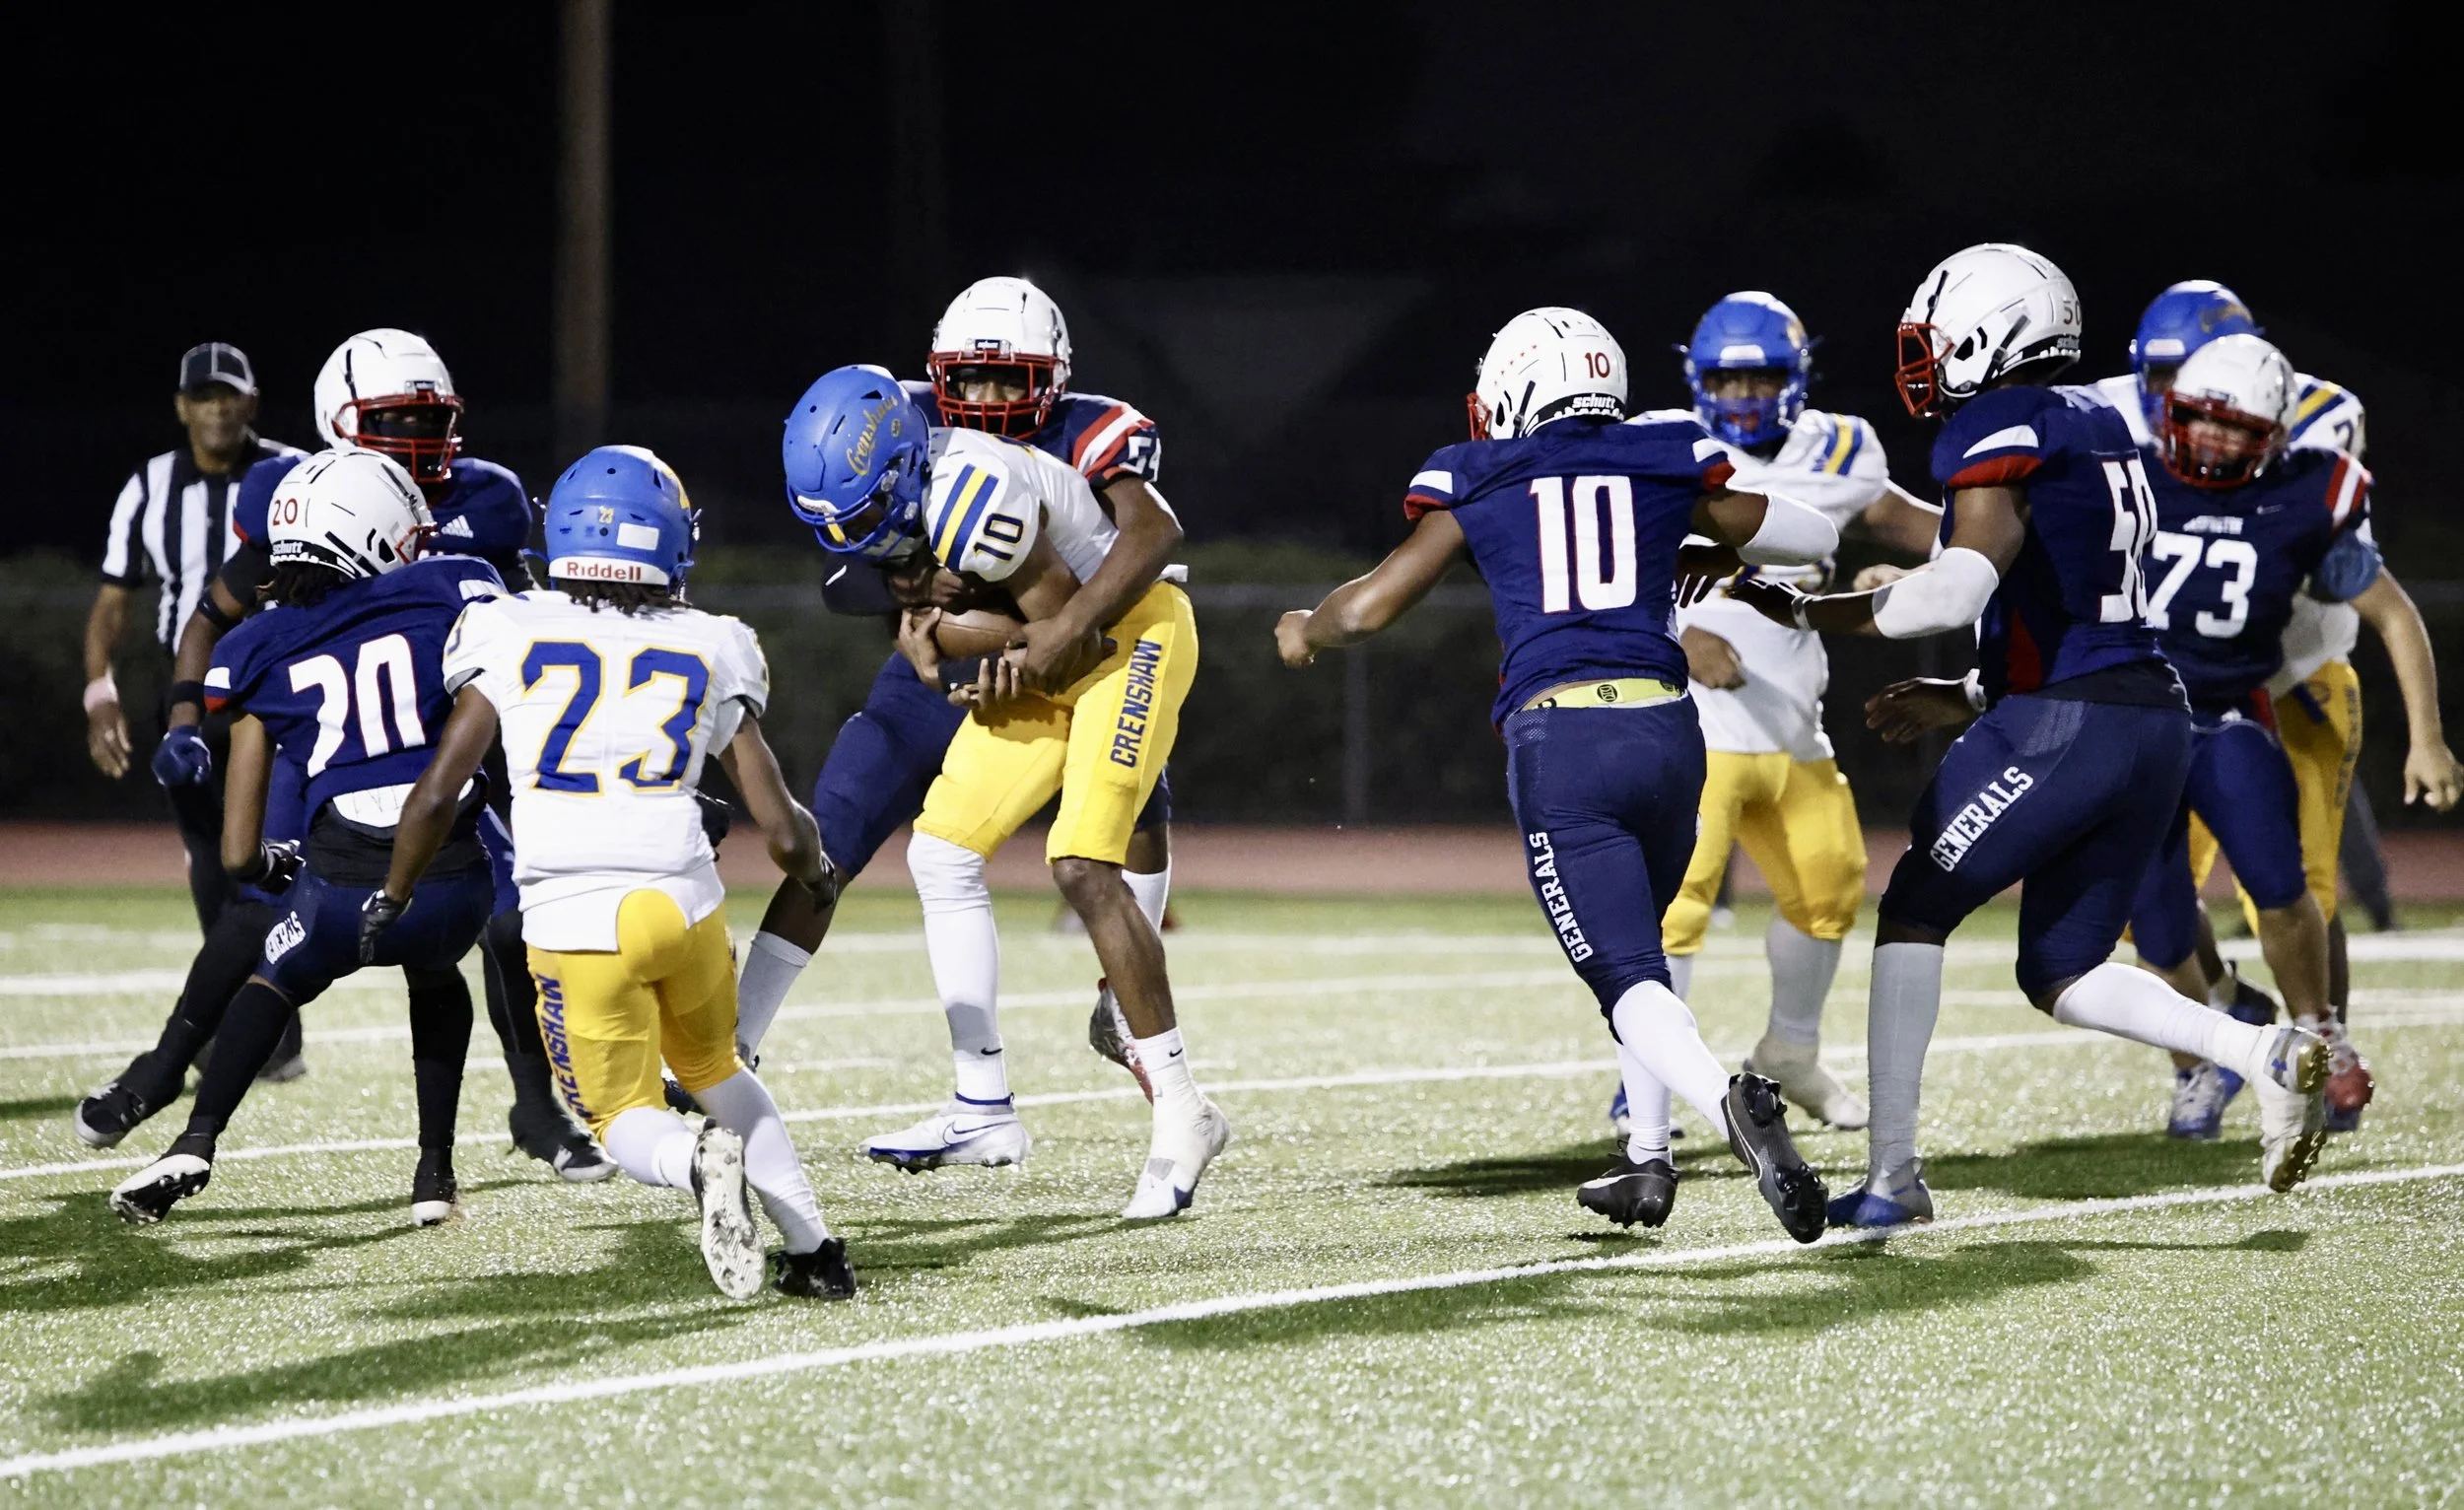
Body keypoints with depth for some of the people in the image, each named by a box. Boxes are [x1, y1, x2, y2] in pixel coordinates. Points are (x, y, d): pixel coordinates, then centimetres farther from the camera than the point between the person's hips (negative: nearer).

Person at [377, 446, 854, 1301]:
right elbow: (782, 830, 7)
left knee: (626, 1120, 14)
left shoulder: (512, 639, 4)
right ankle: (814, 1248, 19)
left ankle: (698, 1163, -20)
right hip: (684, 901, 2)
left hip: (572, 920, -2)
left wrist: (393, 899, 17)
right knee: (714, 1070, 29)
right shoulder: (708, 658, 8)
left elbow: (438, 795, 0)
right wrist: (814, 871, 30)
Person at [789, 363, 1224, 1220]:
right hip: (1062, 652, 9)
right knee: (941, 853, 4)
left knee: (1084, 867, -20)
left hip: (1130, 635, -9)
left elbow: (1063, 630, -24)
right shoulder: (896, 488, -5)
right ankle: (982, 1102, 10)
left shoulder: (969, 496, -32)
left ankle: (1182, 1116, -14)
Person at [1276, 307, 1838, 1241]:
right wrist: (1724, 558, 44)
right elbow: (1812, 540, 26)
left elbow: (1369, 608, 12)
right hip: (1665, 725, 3)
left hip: (1558, 740, -3)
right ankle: (1647, 1161, 23)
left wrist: (1305, 633, 33)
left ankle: (1728, 1101, -36)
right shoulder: (1666, 467, 15)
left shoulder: (1475, 485, 10)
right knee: (1635, 941, 27)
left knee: (1626, 976, -7)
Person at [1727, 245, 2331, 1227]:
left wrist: (1811, 614, -11)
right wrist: (1968, 699, 23)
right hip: (2155, 717, 8)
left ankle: (1891, 1174, 5)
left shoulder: (2000, 430, -9)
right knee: (2061, 974, 16)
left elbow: (1958, 591, -21)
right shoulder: (2099, 428, 19)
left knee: (1914, 910, 6)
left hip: (2064, 726, -8)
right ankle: (2264, 1055, -3)